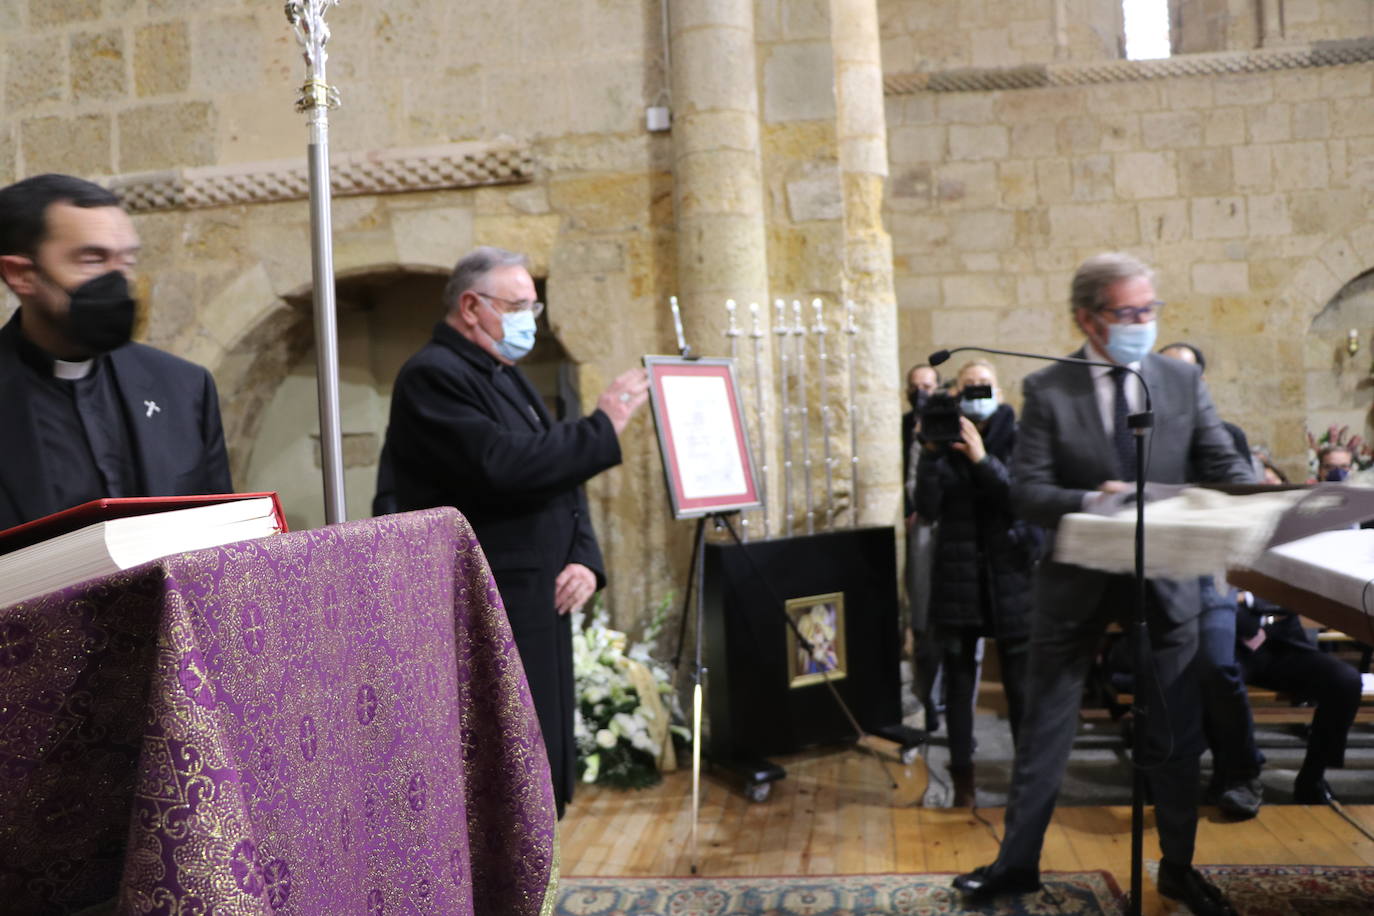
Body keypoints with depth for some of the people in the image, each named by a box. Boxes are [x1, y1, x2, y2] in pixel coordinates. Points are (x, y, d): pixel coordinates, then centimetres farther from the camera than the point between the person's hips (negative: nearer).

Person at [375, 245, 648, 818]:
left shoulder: (508, 378, 18)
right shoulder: (433, 377, -11)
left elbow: (560, 478, 18)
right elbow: (502, 467, -26)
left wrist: (585, 558, 1)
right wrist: (601, 428, -16)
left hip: (540, 609, 9)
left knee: (542, 772, 16)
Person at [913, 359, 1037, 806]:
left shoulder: (1017, 440, 1)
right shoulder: (944, 441, 3)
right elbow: (927, 509, -6)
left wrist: (982, 459, -21)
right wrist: (930, 453, -16)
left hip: (1011, 573, -1)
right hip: (956, 578, 1)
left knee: (1020, 683, 0)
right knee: (958, 680, 6)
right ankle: (962, 775, 17)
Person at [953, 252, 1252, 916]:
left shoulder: (1182, 381, 3)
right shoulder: (1047, 390, -6)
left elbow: (1225, 467, 0)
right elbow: (1026, 493, -12)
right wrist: (1089, 501, -30)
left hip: (1166, 578, 2)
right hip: (1076, 583, -2)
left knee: (1176, 737, 13)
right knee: (1042, 735, 9)